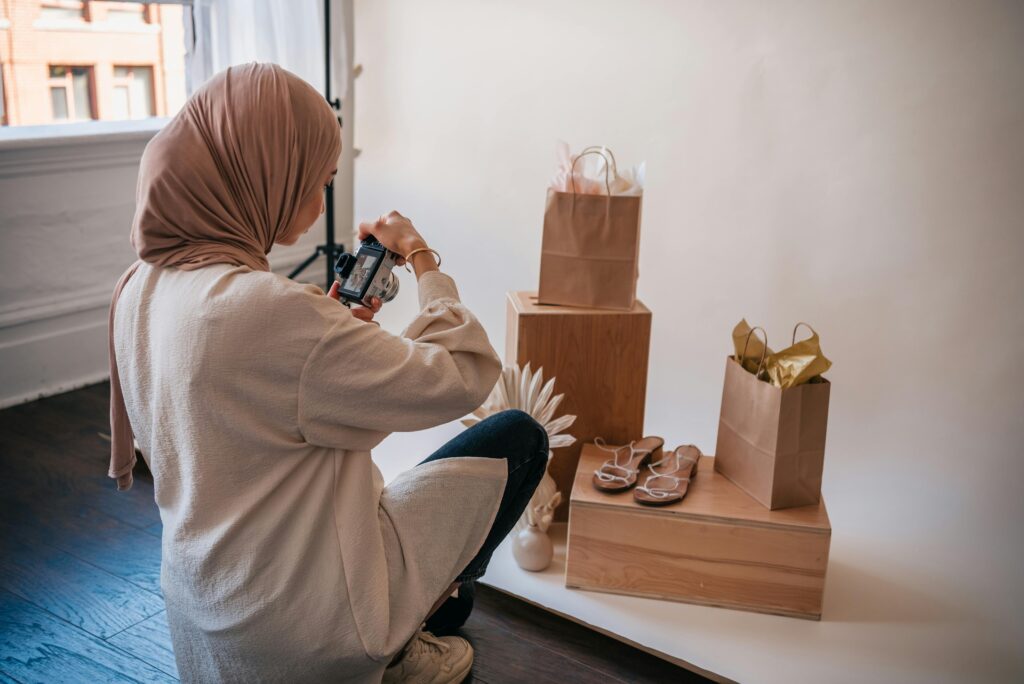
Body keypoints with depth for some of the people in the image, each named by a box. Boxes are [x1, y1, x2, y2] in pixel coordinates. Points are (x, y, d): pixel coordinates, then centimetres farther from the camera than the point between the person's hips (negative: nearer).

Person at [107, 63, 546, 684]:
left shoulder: (140, 289, -3)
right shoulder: (267, 307, -32)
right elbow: (463, 377, -22)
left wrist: (338, 329, 4)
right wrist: (422, 258, -7)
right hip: (301, 622, -9)